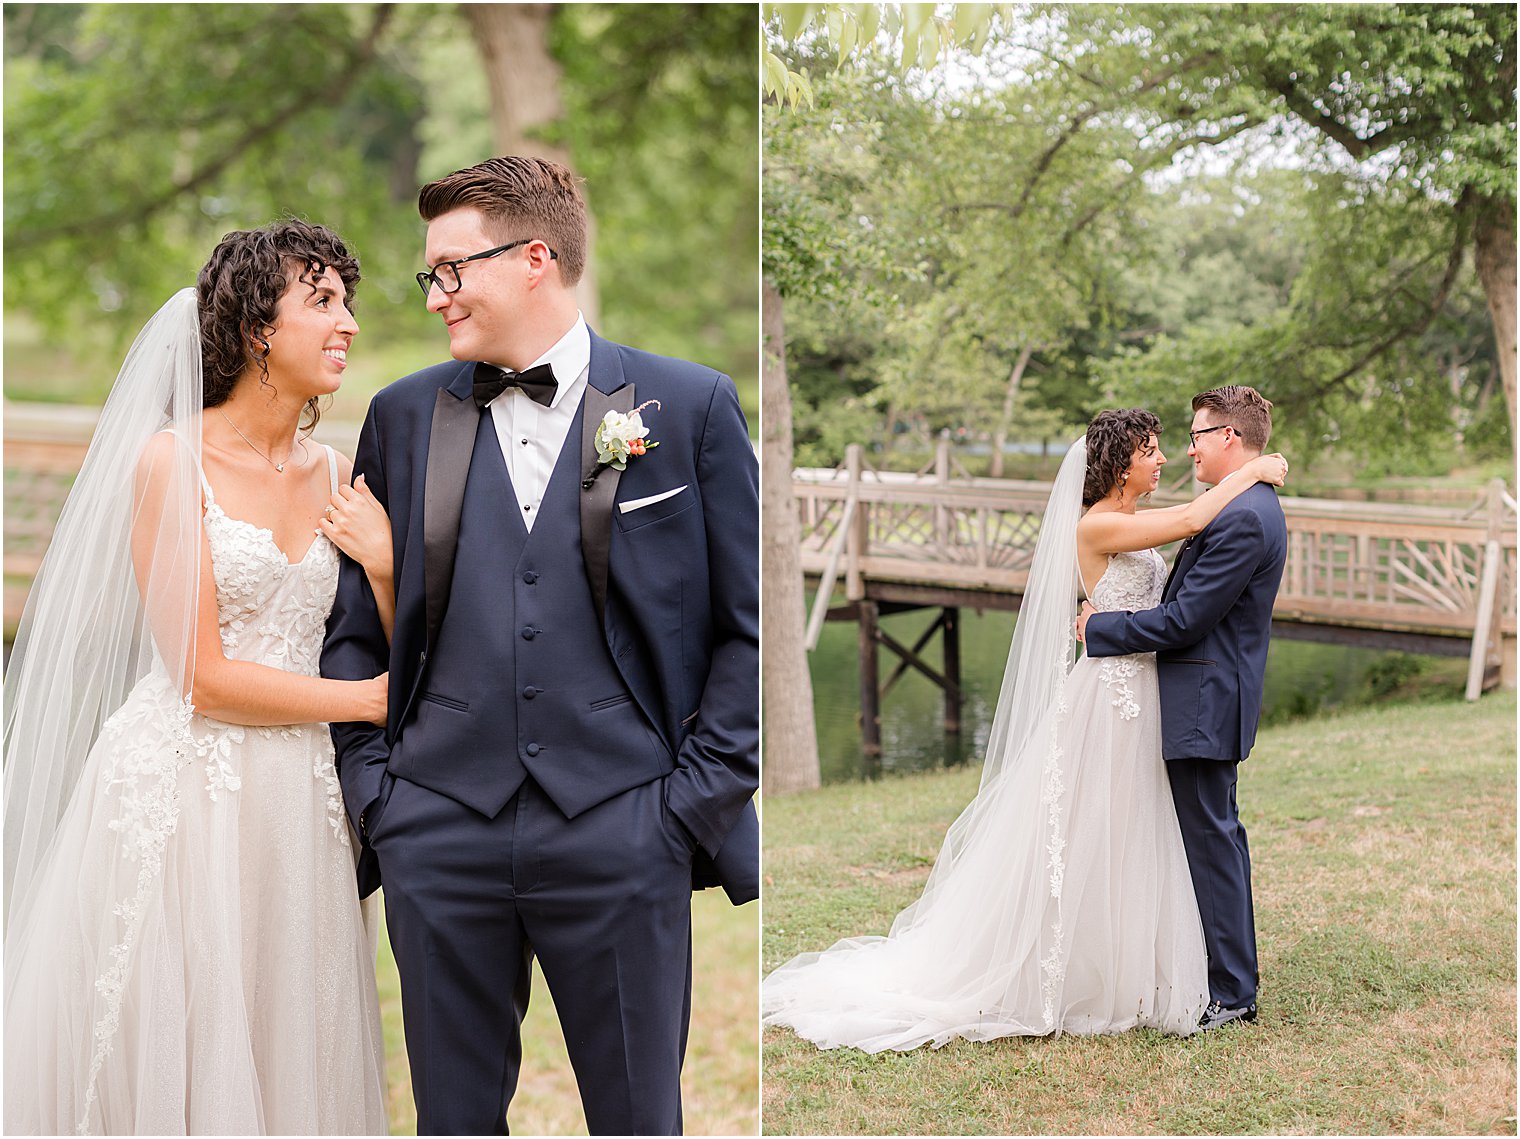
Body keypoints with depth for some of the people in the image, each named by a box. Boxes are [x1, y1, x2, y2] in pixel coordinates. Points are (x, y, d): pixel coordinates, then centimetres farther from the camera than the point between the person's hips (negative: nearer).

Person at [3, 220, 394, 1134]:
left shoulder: (337, 477, 10)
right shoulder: (172, 461, -7)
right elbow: (205, 678, -11)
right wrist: (363, 699, -4)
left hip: (296, 807, 5)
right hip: (178, 793, -5)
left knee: (287, 1060, 9)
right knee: (166, 1064, 1)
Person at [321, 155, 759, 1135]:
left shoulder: (690, 405, 1)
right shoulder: (404, 414, 9)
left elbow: (749, 624, 2)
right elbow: (355, 623, 13)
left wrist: (699, 796, -3)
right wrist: (369, 784, 4)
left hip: (622, 835, -2)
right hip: (440, 834, 3)